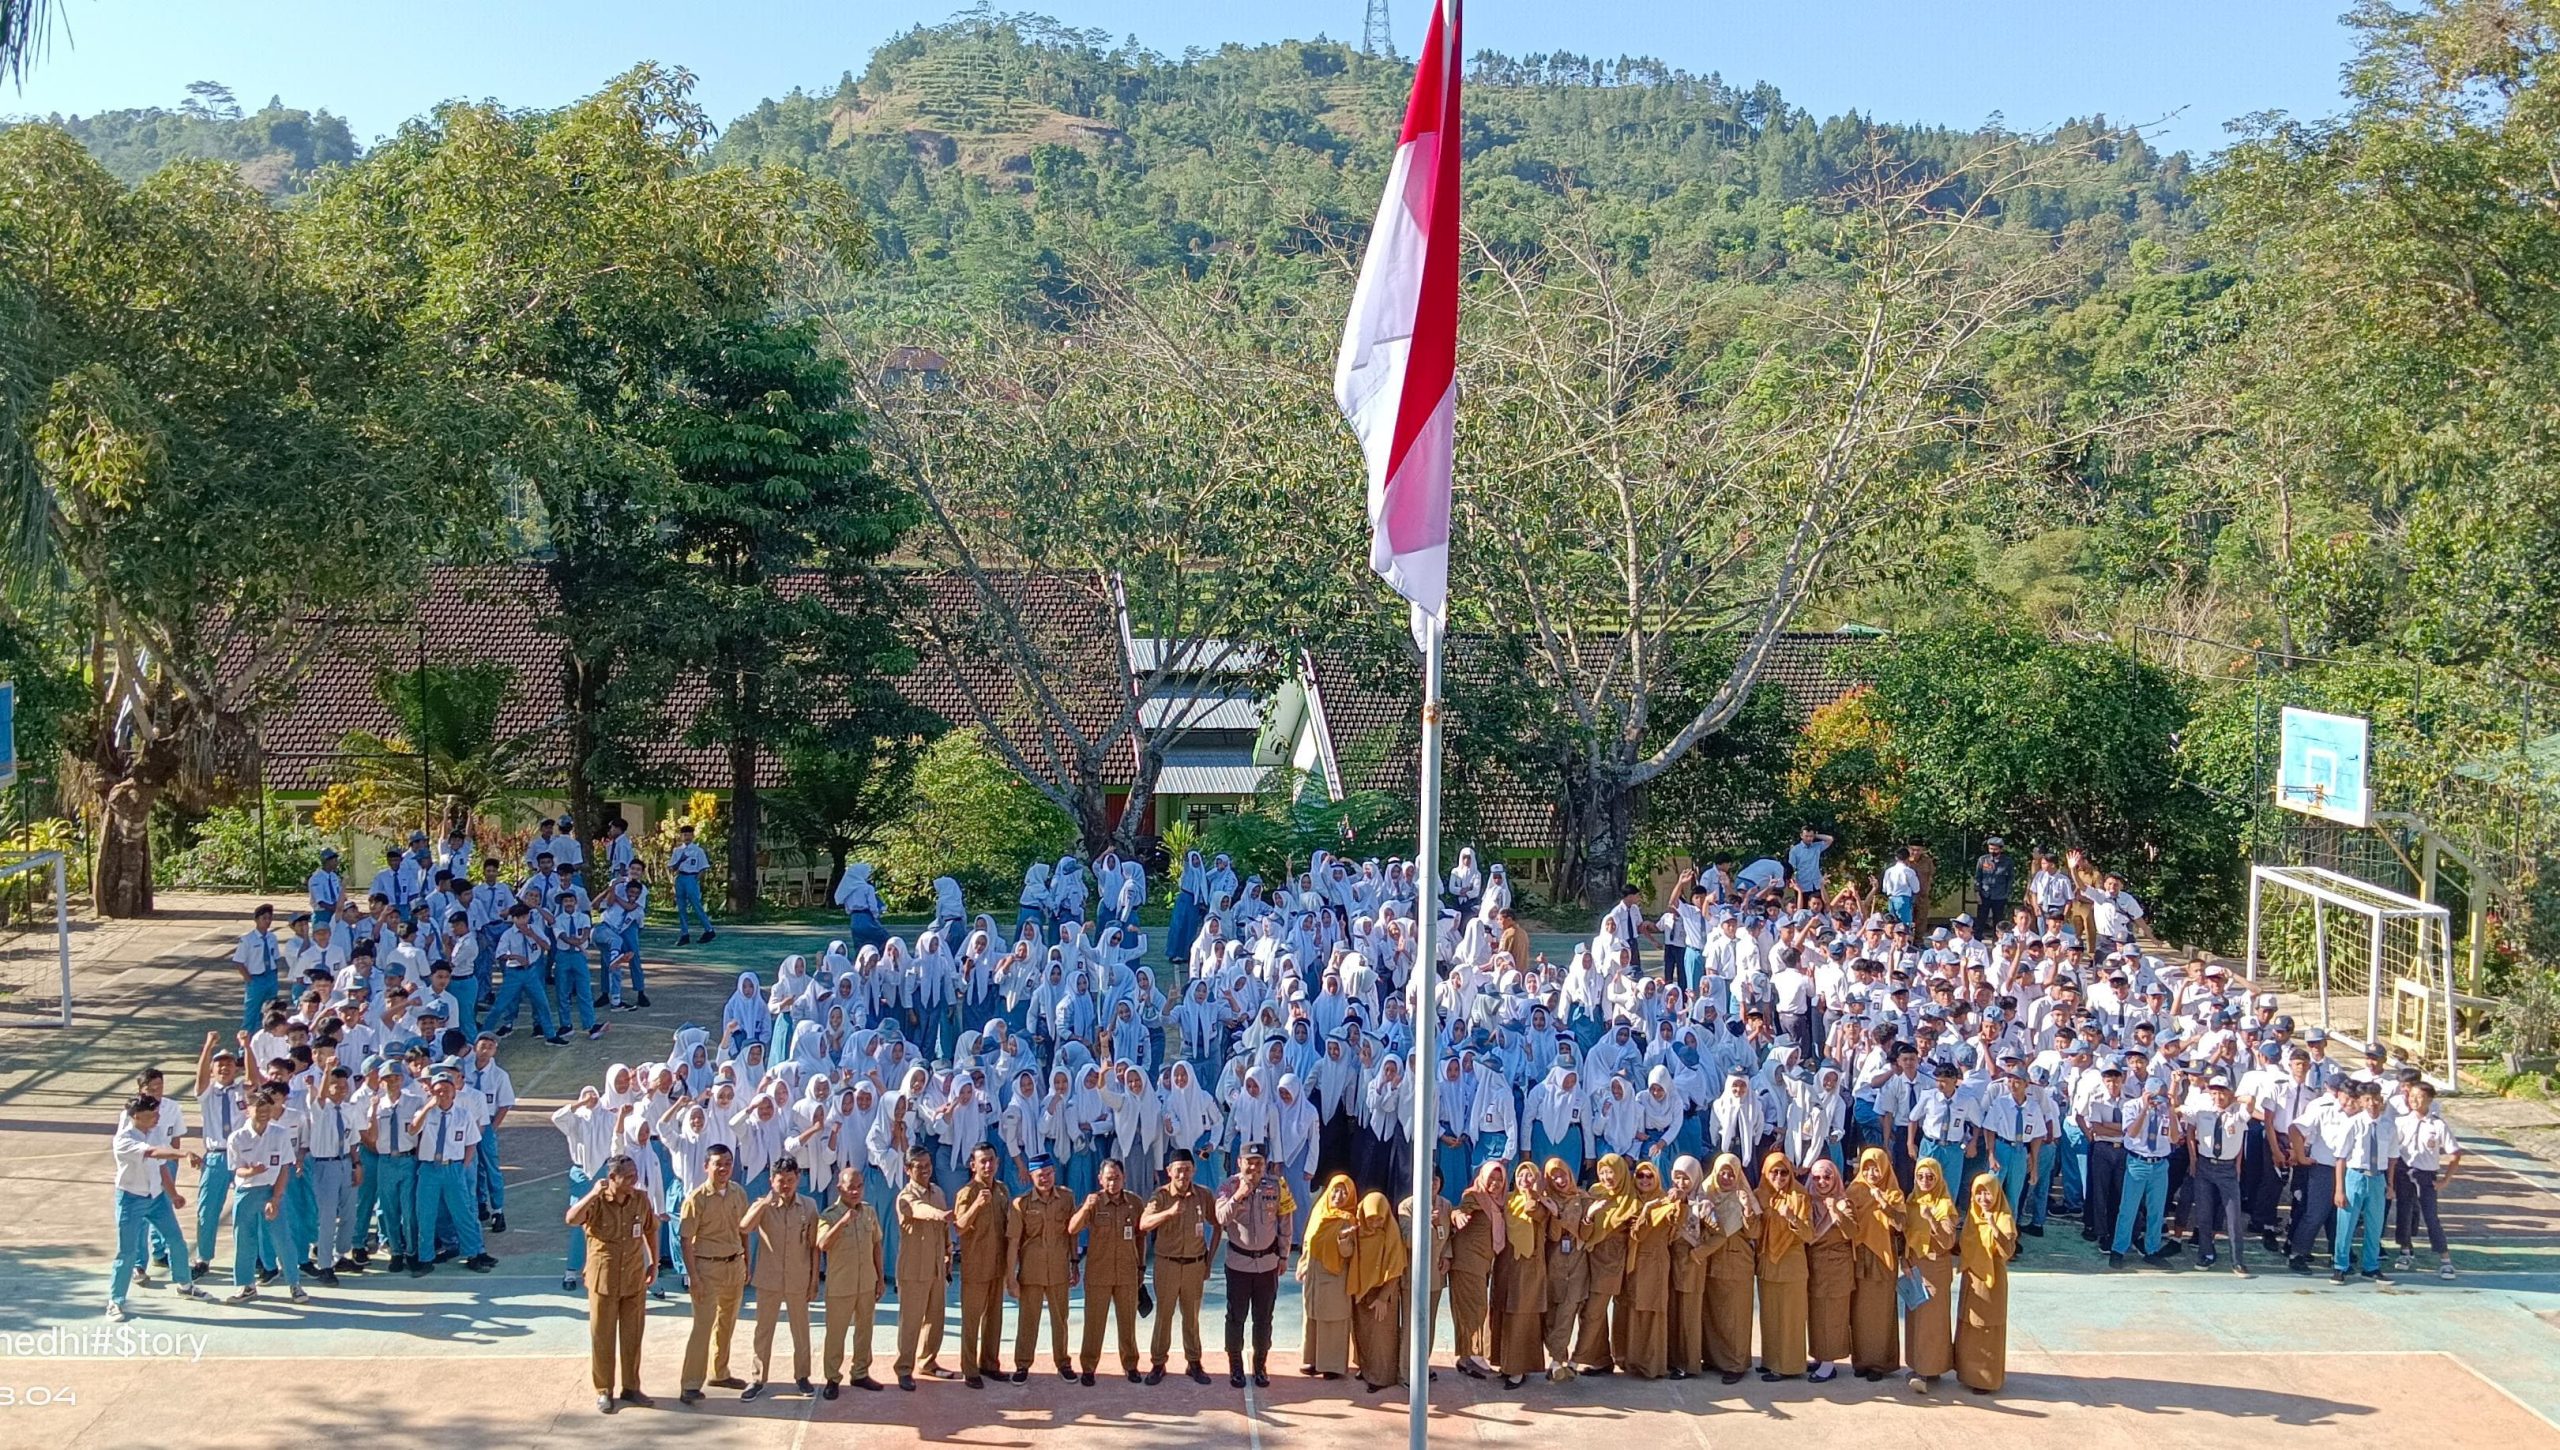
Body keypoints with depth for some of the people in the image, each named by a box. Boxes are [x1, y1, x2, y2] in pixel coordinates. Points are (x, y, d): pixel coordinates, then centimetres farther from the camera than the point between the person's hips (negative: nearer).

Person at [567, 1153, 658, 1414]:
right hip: (603, 1280, -3)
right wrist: (594, 1193, -36)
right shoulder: (596, 1202, -13)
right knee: (602, 1338, 6)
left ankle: (631, 1388, 24)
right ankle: (603, 1392, 18)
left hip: (635, 1279, 3)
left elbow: (651, 1230, 13)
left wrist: (654, 1263, 13)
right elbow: (571, 1219, -32)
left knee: (632, 1336, 11)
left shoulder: (641, 1199, -2)